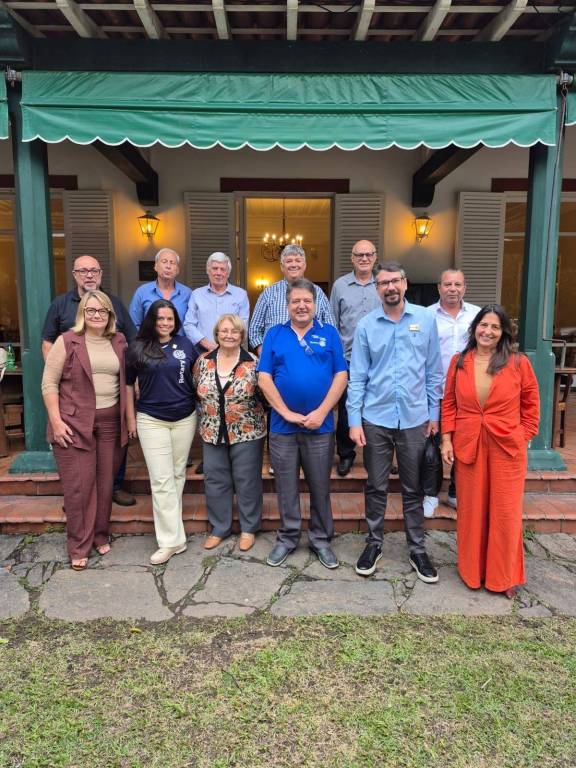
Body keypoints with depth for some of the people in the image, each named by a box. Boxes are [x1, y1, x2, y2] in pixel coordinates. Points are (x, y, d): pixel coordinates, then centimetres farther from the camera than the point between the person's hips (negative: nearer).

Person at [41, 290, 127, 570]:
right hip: (74, 423, -3)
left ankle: (100, 536, 29)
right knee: (78, 486, 2)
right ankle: (79, 547, 16)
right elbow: (49, 383, -4)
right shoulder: (67, 341, -3)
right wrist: (55, 420, -10)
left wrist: (129, 417, 9)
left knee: (105, 483, 10)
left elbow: (126, 381, 14)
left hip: (110, 422, 4)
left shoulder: (119, 342, 9)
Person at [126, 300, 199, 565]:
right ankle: (172, 539, 2)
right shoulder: (138, 348, -2)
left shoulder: (185, 344, 2)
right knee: (161, 480, -4)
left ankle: (170, 528, 28)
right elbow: (128, 384, 6)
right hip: (151, 421, -2)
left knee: (178, 474, 12)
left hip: (184, 419, 2)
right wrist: (131, 418, 5)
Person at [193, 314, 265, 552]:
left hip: (246, 433, -3)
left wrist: (258, 421, -7)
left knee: (247, 481, 7)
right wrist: (209, 412, 7)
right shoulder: (203, 361, 2)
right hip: (212, 434, 3)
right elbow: (196, 392, 12)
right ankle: (219, 528, 28)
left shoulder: (253, 363, -7)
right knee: (215, 481, 11)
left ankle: (248, 529, 24)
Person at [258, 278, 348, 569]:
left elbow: (341, 376, -2)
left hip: (320, 425, 0)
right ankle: (287, 537, 27)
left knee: (320, 486, 10)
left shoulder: (329, 334, 4)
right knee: (286, 487, 11)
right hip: (282, 426, 1)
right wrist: (287, 413, -10)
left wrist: (321, 412, -12)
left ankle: (321, 539, 26)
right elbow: (264, 378, -2)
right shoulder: (274, 334, 5)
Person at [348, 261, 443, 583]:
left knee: (413, 488, 12)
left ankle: (418, 549, 27)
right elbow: (357, 377, -1)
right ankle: (374, 543, 28)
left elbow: (434, 371, 5)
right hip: (376, 418, 0)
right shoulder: (366, 325, -1)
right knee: (376, 487, 11)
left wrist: (434, 413, 4)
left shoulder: (425, 319, 1)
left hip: (414, 418, 1)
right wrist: (354, 420, -5)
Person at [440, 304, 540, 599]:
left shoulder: (519, 363, -5)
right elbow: (449, 403, 6)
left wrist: (524, 437, 0)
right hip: (467, 446, 2)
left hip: (508, 447, -2)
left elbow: (531, 404, 3)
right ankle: (472, 570, 31)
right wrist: (447, 438, 1)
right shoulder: (458, 362, 2)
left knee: (506, 512, 7)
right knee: (471, 510, 12)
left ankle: (504, 576, 27)